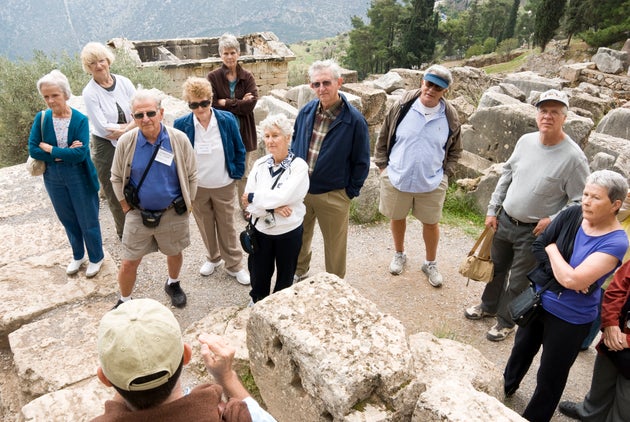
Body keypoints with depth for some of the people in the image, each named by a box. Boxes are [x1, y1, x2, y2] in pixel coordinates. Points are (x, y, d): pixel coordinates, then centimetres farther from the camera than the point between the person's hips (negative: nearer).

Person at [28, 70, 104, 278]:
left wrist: (50, 149, -16)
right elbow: (33, 149, -8)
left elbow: (80, 153, -22)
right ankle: (78, 256, 39)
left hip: (79, 177, -4)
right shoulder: (41, 118, -4)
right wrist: (63, 154, -18)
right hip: (53, 178, 4)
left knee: (88, 220, 8)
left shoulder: (80, 119, -14)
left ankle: (96, 258, 29)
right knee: (68, 220, 18)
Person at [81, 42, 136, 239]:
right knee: (115, 193, 9)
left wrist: (125, 129, -19)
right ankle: (124, 232, 27)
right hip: (106, 148, -3)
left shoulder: (123, 82, -2)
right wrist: (133, 124, -13)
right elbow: (103, 127, -17)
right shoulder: (90, 93, -11)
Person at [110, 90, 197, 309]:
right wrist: (126, 206, 2)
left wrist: (187, 204, 0)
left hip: (173, 213, 0)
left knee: (174, 253, 22)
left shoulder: (179, 139, -14)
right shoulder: (126, 142, -12)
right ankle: (124, 301, 35)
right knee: (129, 263, 8)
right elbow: (116, 178, 2)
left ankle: (173, 284, 52)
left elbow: (191, 175, -2)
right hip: (138, 214, 0)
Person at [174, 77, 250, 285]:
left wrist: (236, 174, -1)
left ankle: (234, 264, 28)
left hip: (224, 186, -1)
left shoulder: (227, 120, -12)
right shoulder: (181, 125, -11)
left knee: (227, 227, 12)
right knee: (205, 227, 18)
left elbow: (239, 150, -1)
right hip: (196, 188, 1)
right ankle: (213, 258, 41)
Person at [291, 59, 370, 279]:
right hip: (300, 189, 4)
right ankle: (299, 272, 48)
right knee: (299, 237, 22)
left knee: (334, 245, 13)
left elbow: (361, 161, -8)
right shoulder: (306, 112, -2)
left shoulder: (354, 120, -15)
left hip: (333, 195, -4)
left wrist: (351, 191, -8)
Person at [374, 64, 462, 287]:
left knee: (431, 223, 12)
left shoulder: (450, 117, -5)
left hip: (432, 183, 1)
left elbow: (455, 150, 10)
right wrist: (383, 166, 0)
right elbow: (383, 138, 2)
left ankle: (431, 263, 35)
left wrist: (445, 174, 2)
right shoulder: (402, 107, -9)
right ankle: (399, 254, 43)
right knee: (397, 218, 17)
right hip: (396, 179, 0)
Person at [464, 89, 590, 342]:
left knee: (518, 282, 11)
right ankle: (488, 306, 46)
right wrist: (492, 210, 7)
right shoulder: (526, 141, -3)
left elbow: (581, 202, -14)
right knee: (496, 268, 23)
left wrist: (552, 221, -21)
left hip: (534, 232, -5)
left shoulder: (573, 157, -20)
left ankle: (506, 321, 34)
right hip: (504, 220, 5)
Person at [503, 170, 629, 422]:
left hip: (570, 320, -5)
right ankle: (507, 385, 57)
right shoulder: (572, 215, -11)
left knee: (550, 377, 15)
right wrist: (561, 275, -21)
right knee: (522, 348, 29)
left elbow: (572, 279, -31)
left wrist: (553, 250, -16)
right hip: (538, 299, 5)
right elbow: (538, 246, -7)